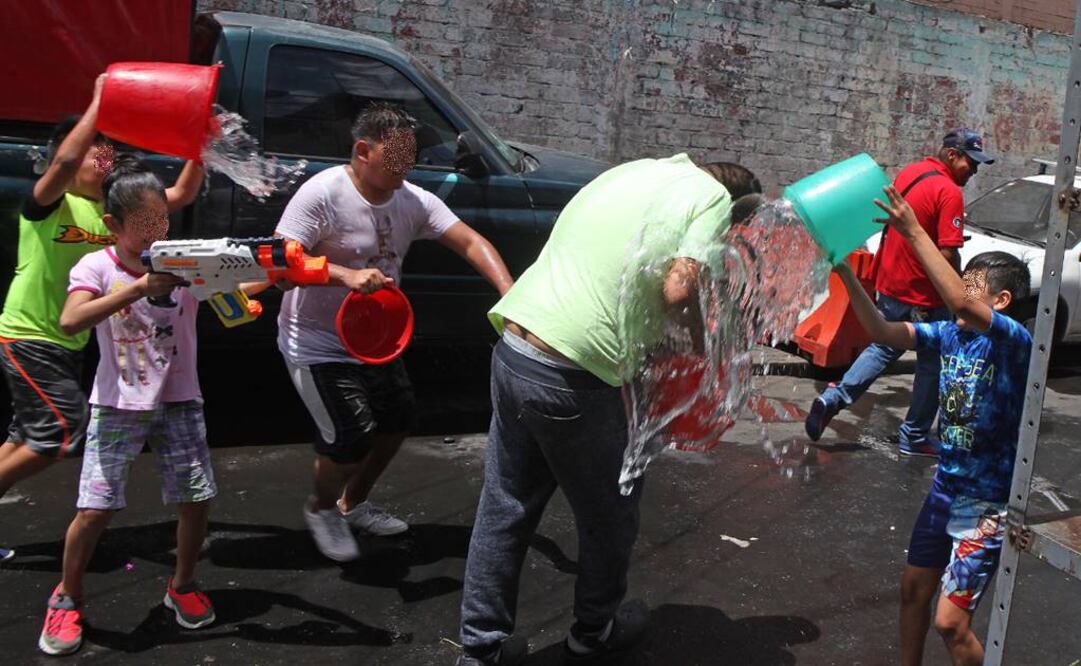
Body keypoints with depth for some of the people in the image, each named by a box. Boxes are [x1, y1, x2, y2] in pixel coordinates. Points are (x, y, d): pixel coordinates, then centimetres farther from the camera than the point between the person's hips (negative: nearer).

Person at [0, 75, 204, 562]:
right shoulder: (48, 203, -14)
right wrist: (100, 101, -29)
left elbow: (181, 195, -1)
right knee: (66, 431, -13)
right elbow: (64, 160, -36)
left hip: (70, 344, 8)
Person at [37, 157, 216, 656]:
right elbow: (70, 322, -26)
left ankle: (182, 586, 28)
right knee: (95, 509, -4)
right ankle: (67, 599, 22)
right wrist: (140, 287, -34)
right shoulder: (97, 267, -9)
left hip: (179, 401, 2)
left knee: (196, 500, 2)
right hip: (118, 405, -2)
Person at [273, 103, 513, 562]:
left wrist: (510, 294, -27)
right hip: (317, 343, -7)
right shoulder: (323, 193, -22)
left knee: (397, 419, 16)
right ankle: (321, 509, 20)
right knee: (352, 438, -15)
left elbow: (470, 243, -11)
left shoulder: (413, 201, -4)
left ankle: (354, 503, 40)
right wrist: (347, 275, -43)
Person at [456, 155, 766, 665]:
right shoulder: (714, 197, 0)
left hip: (512, 349, 7)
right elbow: (678, 289, -16)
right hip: (573, 378, -7)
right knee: (610, 513, 18)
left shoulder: (632, 170, 20)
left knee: (504, 508, 18)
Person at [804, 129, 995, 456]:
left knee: (883, 347, 23)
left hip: (889, 284, 7)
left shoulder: (908, 172, 5)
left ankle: (832, 399, 9)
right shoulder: (949, 192, -20)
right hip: (924, 297, -7)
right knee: (932, 366, 10)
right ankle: (914, 437, 21)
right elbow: (947, 254, -22)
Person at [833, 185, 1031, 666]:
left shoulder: (1014, 341, -21)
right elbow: (883, 332, -6)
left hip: (988, 505, -7)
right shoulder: (949, 335, -1)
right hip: (946, 487, 7)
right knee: (914, 589, 20)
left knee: (950, 620, -6)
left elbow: (961, 305, -39)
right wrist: (845, 272, -17)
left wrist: (914, 232, -37)